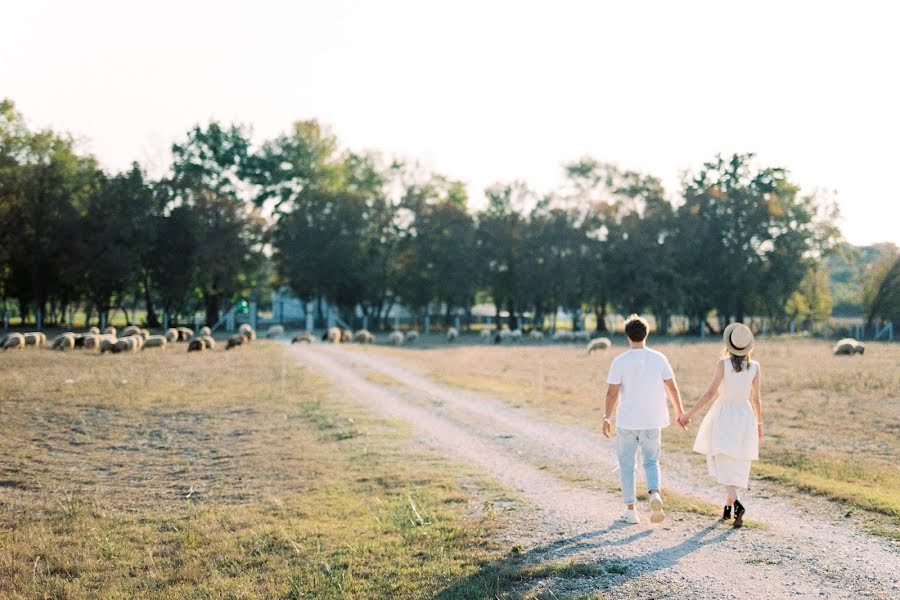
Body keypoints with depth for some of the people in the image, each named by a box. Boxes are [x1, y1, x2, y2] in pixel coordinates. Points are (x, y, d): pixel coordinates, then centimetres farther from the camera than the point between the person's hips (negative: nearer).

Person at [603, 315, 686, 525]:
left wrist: (607, 417, 0)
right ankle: (655, 494, -13)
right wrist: (679, 411, 16)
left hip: (627, 422, -2)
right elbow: (672, 387, 3)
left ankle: (630, 510, 12)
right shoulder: (659, 358, -1)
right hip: (652, 421, 2)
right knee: (651, 462, 14)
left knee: (627, 465, 10)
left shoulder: (620, 361, -9)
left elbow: (612, 392, -9)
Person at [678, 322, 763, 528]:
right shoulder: (754, 367, -2)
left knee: (726, 465, -3)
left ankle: (736, 503, -23)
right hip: (745, 416, 3)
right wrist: (759, 422, 17)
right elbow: (756, 398, 3)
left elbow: (710, 392, -14)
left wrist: (690, 413, -8)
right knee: (738, 464, 14)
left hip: (724, 415, -3)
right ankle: (728, 507, 19)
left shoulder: (723, 364, -11)